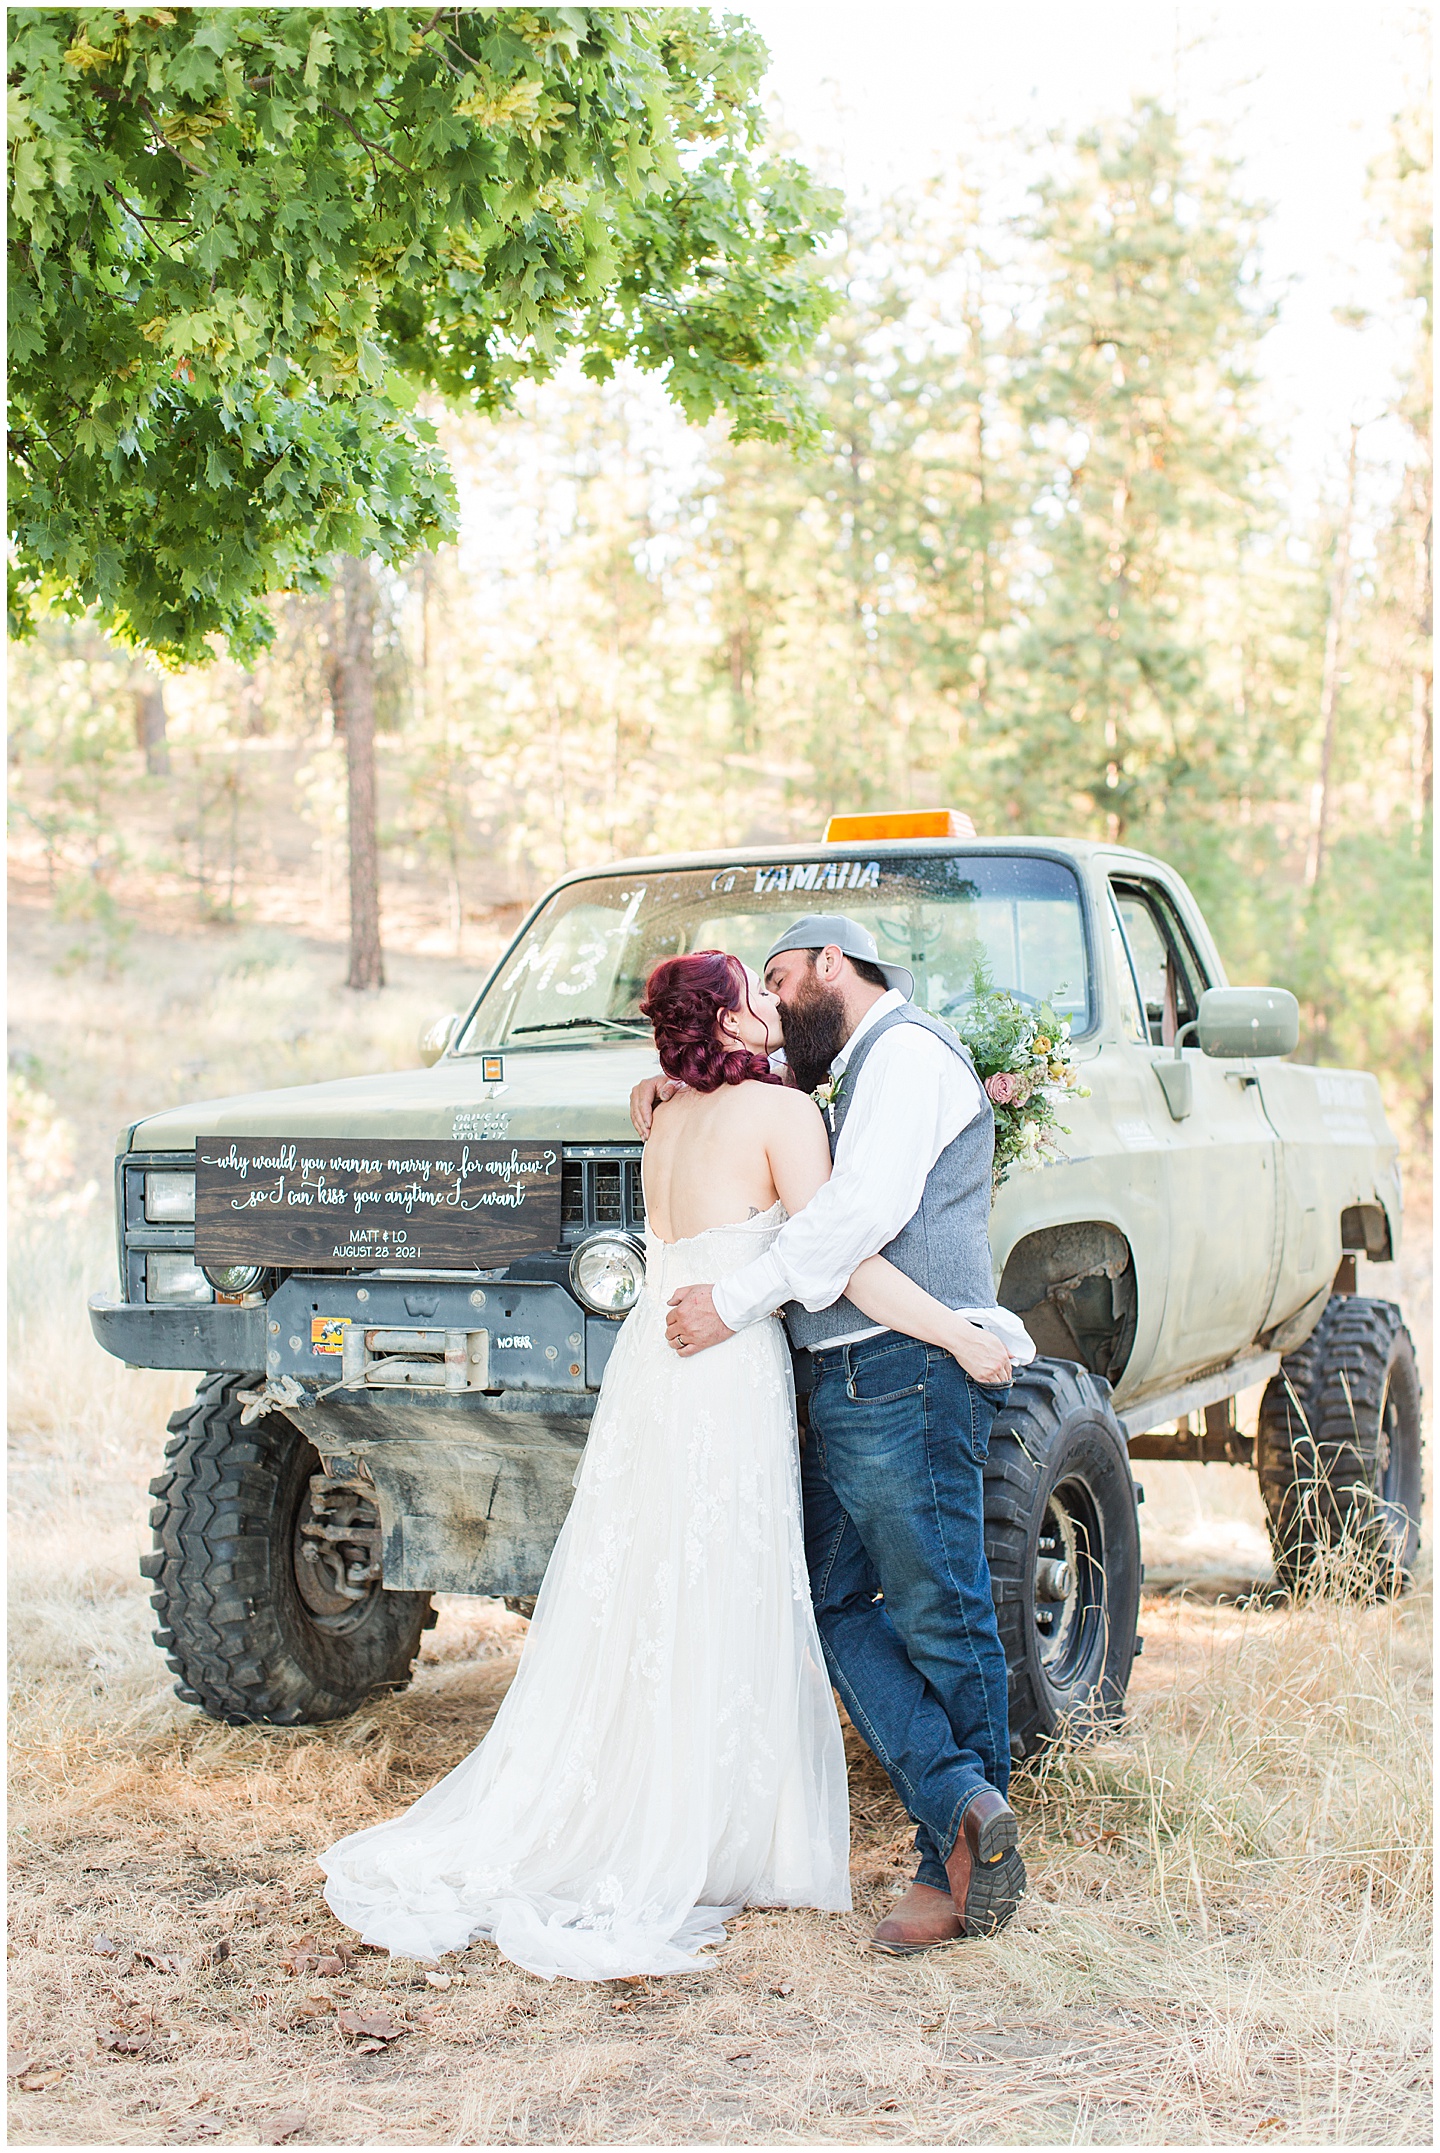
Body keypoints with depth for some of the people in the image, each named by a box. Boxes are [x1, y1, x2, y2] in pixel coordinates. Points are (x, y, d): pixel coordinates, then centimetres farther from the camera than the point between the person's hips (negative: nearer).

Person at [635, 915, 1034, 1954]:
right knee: (839, 1604, 3)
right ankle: (963, 1807, -6)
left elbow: (864, 1208, -18)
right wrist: (684, 1085, 21)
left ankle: (959, 1869, -2)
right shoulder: (852, 1075, 25)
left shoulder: (908, 1050, -6)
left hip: (911, 1373, -10)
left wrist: (734, 1302, -15)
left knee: (941, 1616, -6)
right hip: (849, 1387, 10)